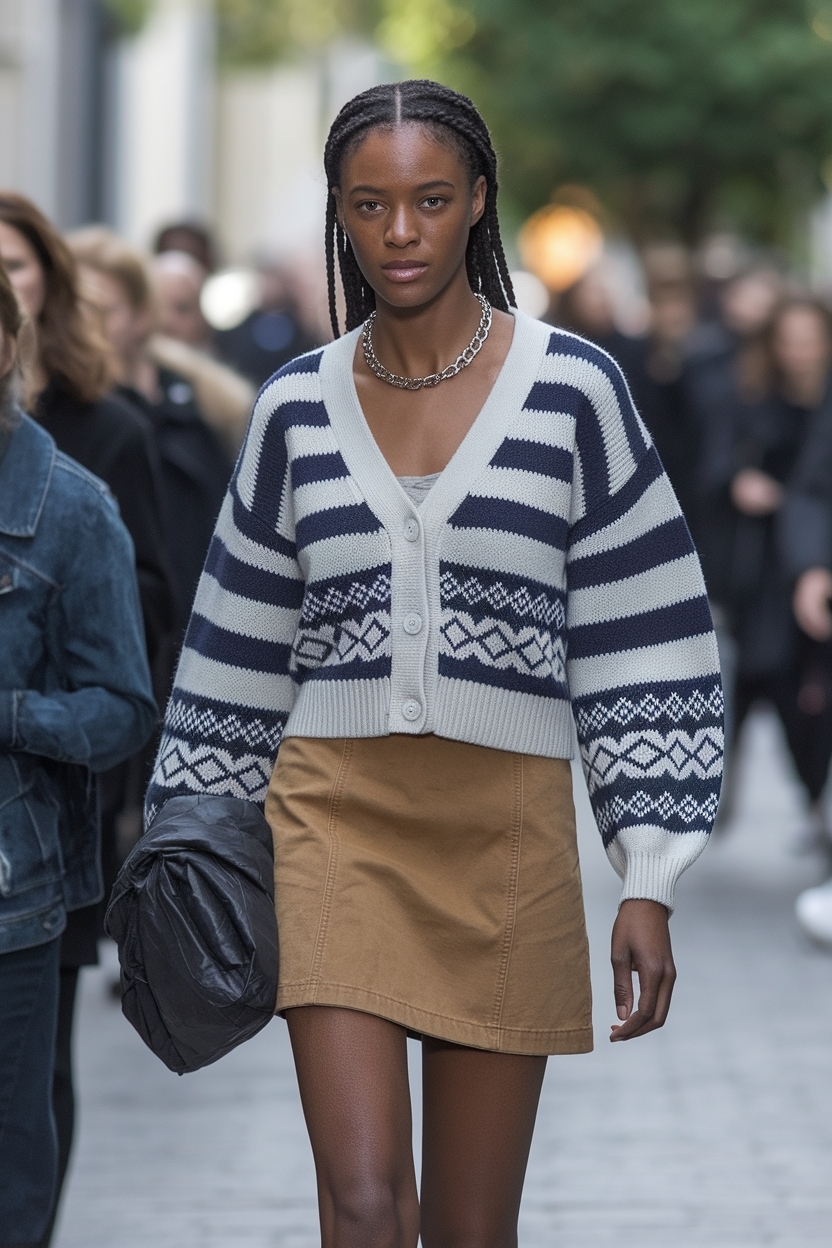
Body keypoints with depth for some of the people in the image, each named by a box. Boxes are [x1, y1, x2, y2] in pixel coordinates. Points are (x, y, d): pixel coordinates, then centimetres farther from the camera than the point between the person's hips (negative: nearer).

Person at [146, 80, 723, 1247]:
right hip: (336, 816, 1)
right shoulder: (300, 408, 5)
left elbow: (644, 643, -1)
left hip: (507, 835, -1)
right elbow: (244, 648, 13)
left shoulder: (572, 391, -2)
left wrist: (651, 884, -5)